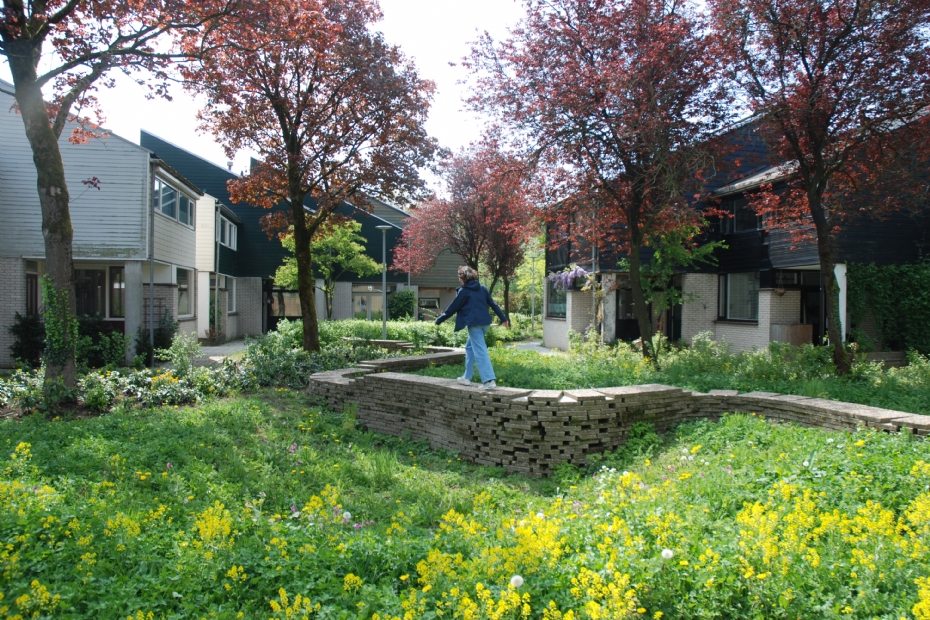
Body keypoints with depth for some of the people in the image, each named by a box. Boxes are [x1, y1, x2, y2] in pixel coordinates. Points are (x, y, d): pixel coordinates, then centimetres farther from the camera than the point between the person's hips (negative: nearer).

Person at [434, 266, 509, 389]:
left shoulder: (463, 291, -6)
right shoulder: (482, 288, 11)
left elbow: (453, 308, -1)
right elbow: (493, 304, 13)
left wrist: (439, 319, 10)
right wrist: (503, 318, 18)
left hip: (474, 324, -7)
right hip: (485, 323, 7)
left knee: (480, 352, -8)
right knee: (470, 347, 21)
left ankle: (489, 380, -15)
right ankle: (467, 377, 24)